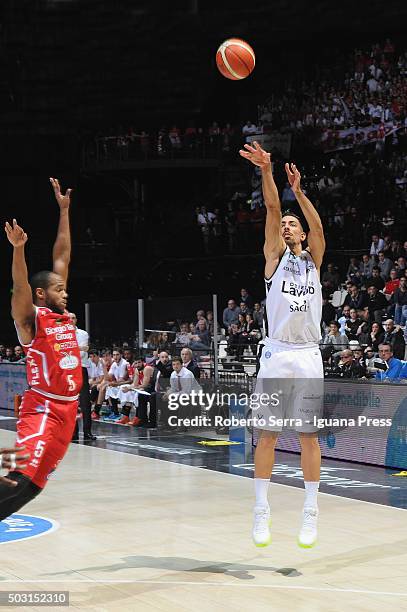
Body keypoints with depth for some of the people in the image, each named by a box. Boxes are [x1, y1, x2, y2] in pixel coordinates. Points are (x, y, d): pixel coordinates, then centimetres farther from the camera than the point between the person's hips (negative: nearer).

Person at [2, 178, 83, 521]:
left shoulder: (63, 315, 11)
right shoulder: (31, 318, -6)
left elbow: (62, 258, 14)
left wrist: (64, 211, 16)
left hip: (67, 408, 8)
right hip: (43, 408, -8)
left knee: (34, 482, 10)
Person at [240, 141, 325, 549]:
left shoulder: (314, 259, 13)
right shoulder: (275, 255, 7)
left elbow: (318, 228, -6)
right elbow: (272, 210, -7)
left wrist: (298, 191, -18)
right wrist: (266, 172, -19)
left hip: (308, 356, 2)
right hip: (276, 354, -2)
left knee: (309, 435, 4)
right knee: (268, 434, 0)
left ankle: (310, 512, 9)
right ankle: (261, 510, 6)